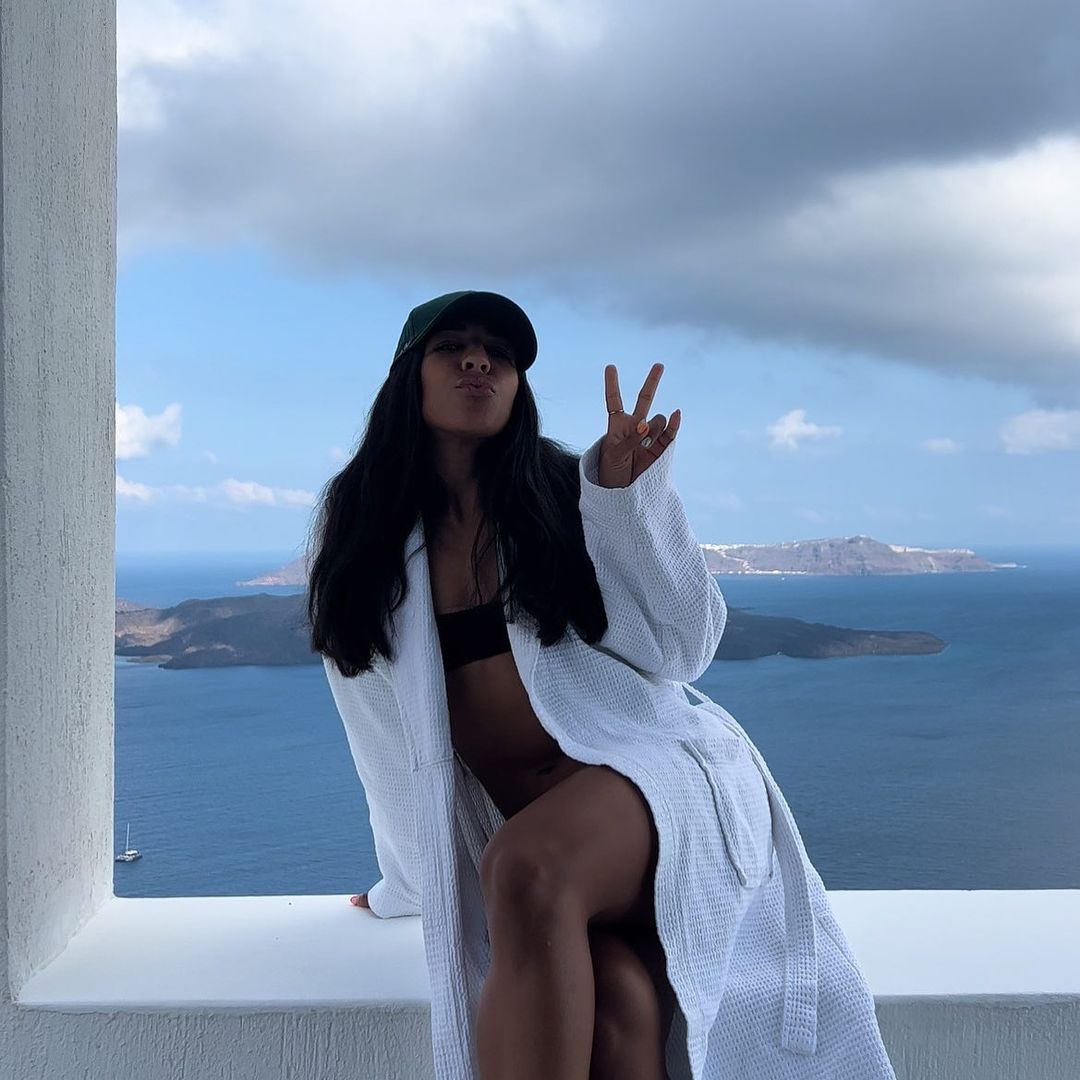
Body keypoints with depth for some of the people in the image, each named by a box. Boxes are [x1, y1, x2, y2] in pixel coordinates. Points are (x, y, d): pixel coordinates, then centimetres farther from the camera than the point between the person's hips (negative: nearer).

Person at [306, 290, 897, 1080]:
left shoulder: (565, 490, 2)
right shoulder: (362, 535, 7)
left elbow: (682, 650, -4)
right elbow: (391, 737, 14)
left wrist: (626, 496, -14)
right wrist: (415, 880, 20)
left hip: (648, 763, -1)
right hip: (532, 836, 2)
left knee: (527, 868, -36)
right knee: (620, 1010, -31)